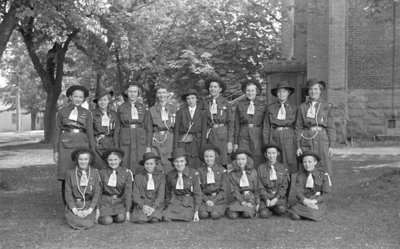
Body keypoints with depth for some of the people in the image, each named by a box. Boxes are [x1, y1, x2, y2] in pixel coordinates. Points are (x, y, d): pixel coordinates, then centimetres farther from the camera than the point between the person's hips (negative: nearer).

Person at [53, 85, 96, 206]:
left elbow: (90, 133, 9)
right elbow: (57, 131, 9)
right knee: (65, 175, -4)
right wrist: (55, 150, 3)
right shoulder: (62, 112, 9)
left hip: (81, 144, 0)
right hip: (65, 145, 0)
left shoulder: (86, 113, 11)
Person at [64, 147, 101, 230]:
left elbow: (97, 193, 0)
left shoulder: (95, 173, 1)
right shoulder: (70, 173, 1)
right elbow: (68, 193, 0)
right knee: (75, 223, -22)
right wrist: (75, 210, -10)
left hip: (89, 205, 0)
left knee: (88, 224, -23)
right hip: (73, 205, 0)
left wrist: (90, 210, -10)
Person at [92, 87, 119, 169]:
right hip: (97, 145, -2)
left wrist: (116, 147, 4)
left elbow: (116, 132, 11)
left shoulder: (113, 114, 12)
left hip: (110, 145, 2)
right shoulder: (92, 114, 3)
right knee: (99, 168, -9)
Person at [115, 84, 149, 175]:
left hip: (140, 139, 1)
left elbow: (147, 126, 12)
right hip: (125, 139, -1)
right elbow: (117, 127, 8)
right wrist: (116, 145, 2)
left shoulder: (142, 107, 10)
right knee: (126, 165, -4)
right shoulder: (121, 108, 6)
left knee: (140, 166, -3)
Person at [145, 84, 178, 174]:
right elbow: (149, 129, 11)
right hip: (156, 140, 0)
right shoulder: (152, 110, 10)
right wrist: (148, 146, 5)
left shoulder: (173, 109, 9)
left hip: (170, 139, 0)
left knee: (169, 165, -6)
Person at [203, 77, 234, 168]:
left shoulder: (225, 103, 1)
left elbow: (230, 123, 1)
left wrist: (230, 142, -5)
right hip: (209, 135, 2)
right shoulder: (205, 103, 8)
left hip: (222, 135, -2)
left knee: (222, 163, -6)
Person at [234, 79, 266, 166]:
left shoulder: (262, 105, 7)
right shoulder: (240, 105, 8)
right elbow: (237, 124, 9)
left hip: (258, 137, 0)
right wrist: (235, 143, 5)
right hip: (243, 137, 0)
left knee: (257, 162, -4)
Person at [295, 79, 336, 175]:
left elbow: (331, 126, 6)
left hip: (322, 139, -1)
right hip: (306, 140, 1)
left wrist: (331, 145, 0)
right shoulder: (302, 107, 8)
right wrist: (298, 146, 3)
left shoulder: (326, 106, 6)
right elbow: (298, 127, 9)